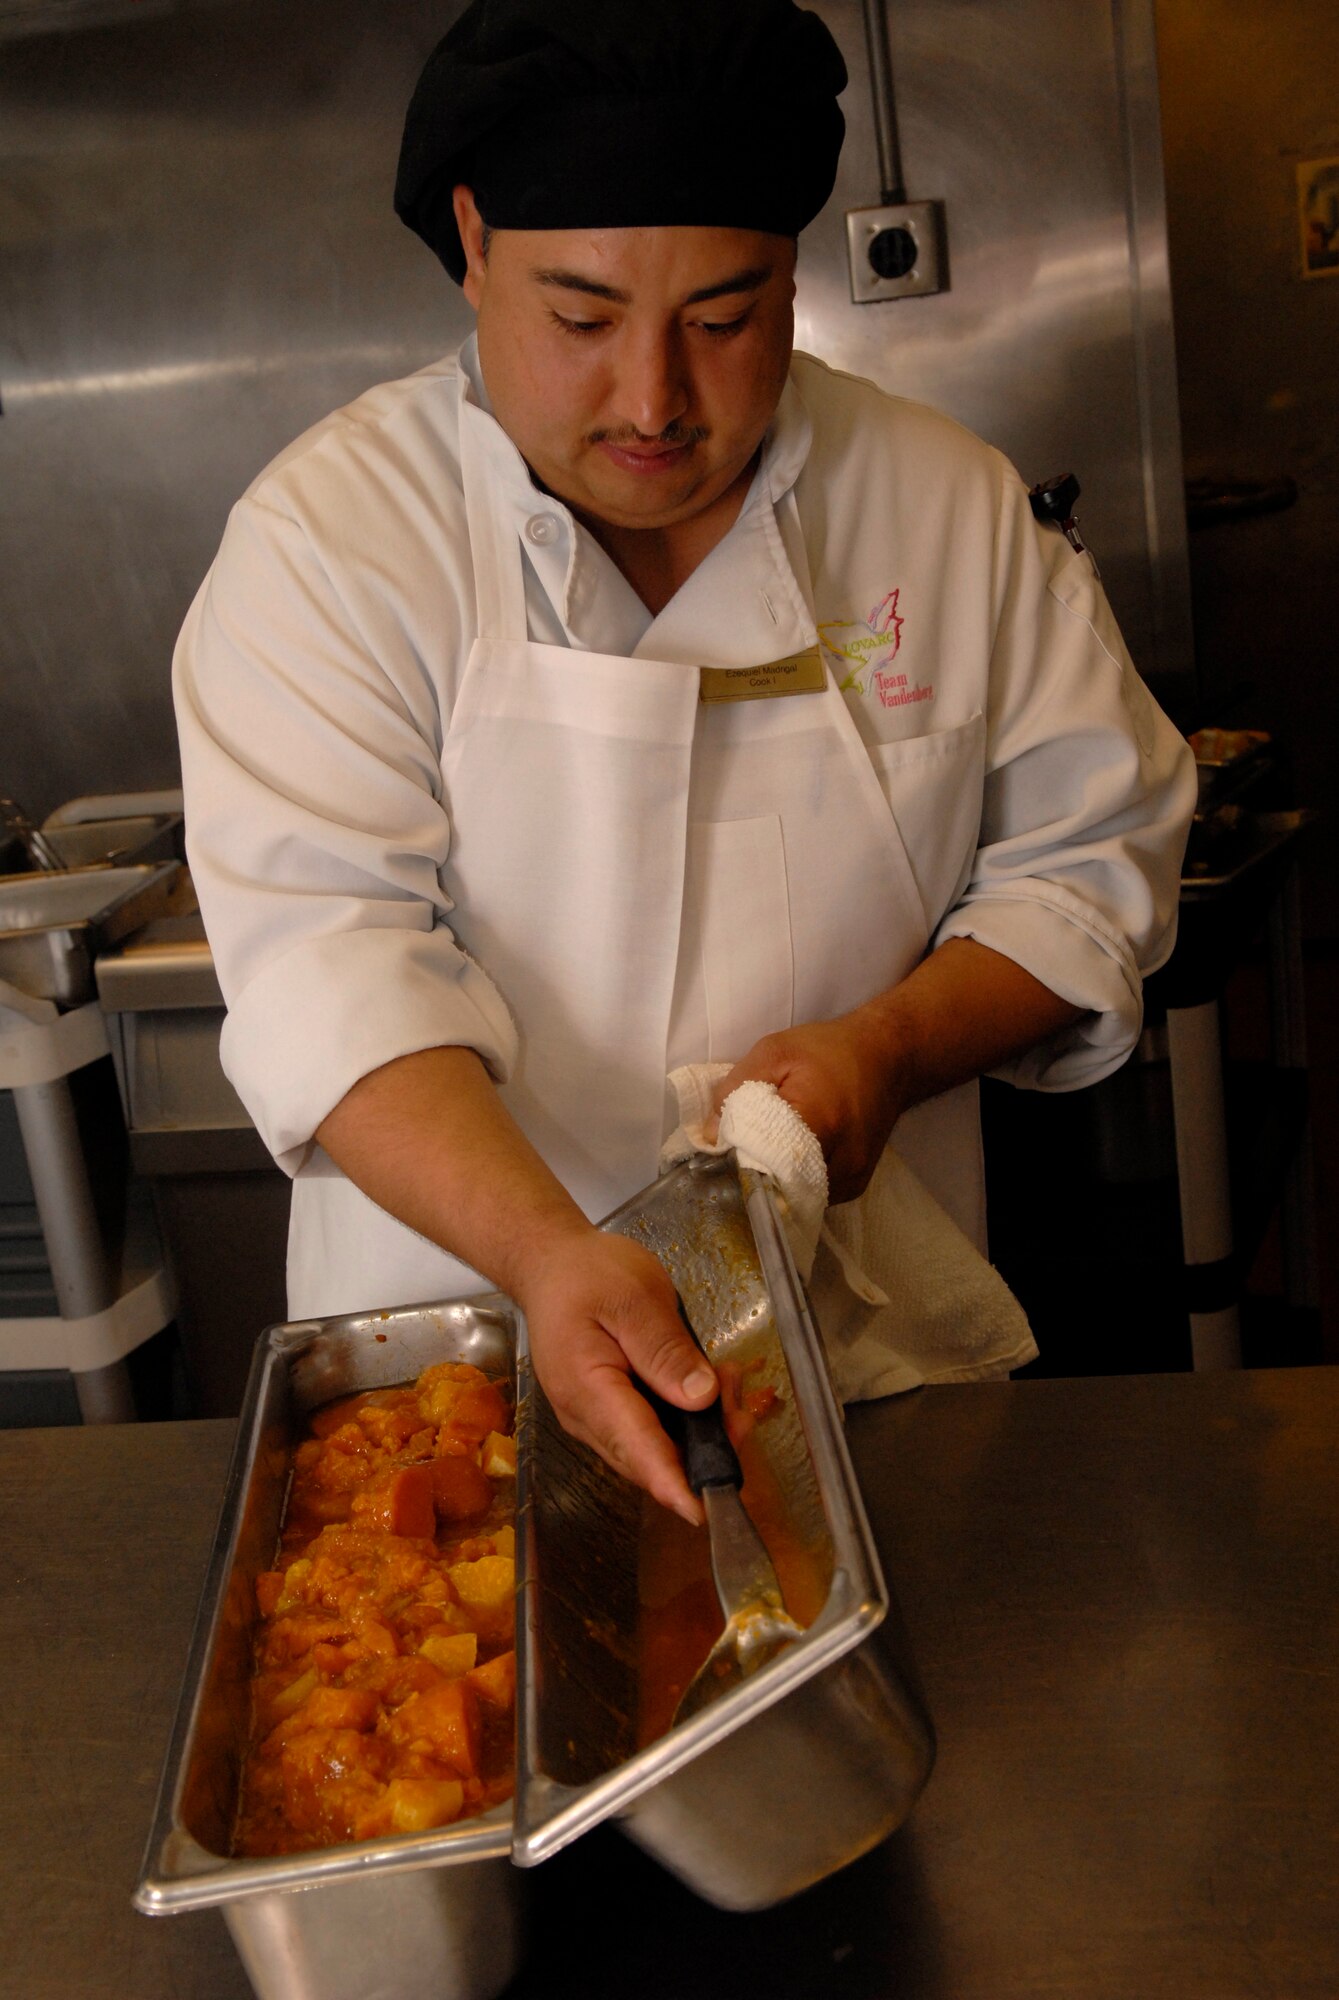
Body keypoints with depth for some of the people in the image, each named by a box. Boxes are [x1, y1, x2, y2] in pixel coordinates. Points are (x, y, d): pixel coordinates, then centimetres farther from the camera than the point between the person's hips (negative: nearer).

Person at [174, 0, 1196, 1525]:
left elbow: (1089, 852, 0)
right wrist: (546, 1252, -38)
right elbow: (327, 955, -22)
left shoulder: (950, 507, -4)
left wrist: (892, 1048, -19)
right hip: (465, 1313, -1)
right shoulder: (328, 538, -13)